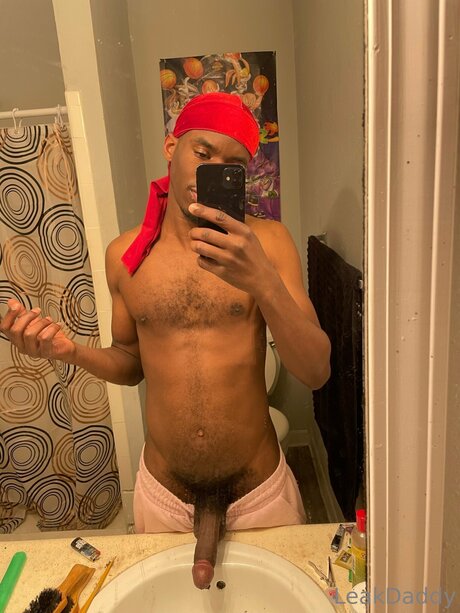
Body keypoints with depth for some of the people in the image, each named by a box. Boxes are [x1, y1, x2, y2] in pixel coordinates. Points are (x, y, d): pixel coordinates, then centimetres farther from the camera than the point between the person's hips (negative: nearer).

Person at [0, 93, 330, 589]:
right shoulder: (124, 254, -5)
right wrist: (71, 351, -13)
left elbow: (315, 373, -18)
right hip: (162, 495, 2)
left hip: (261, 493, -1)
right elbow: (132, 364, 7)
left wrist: (262, 280, -33)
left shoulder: (268, 242, -12)